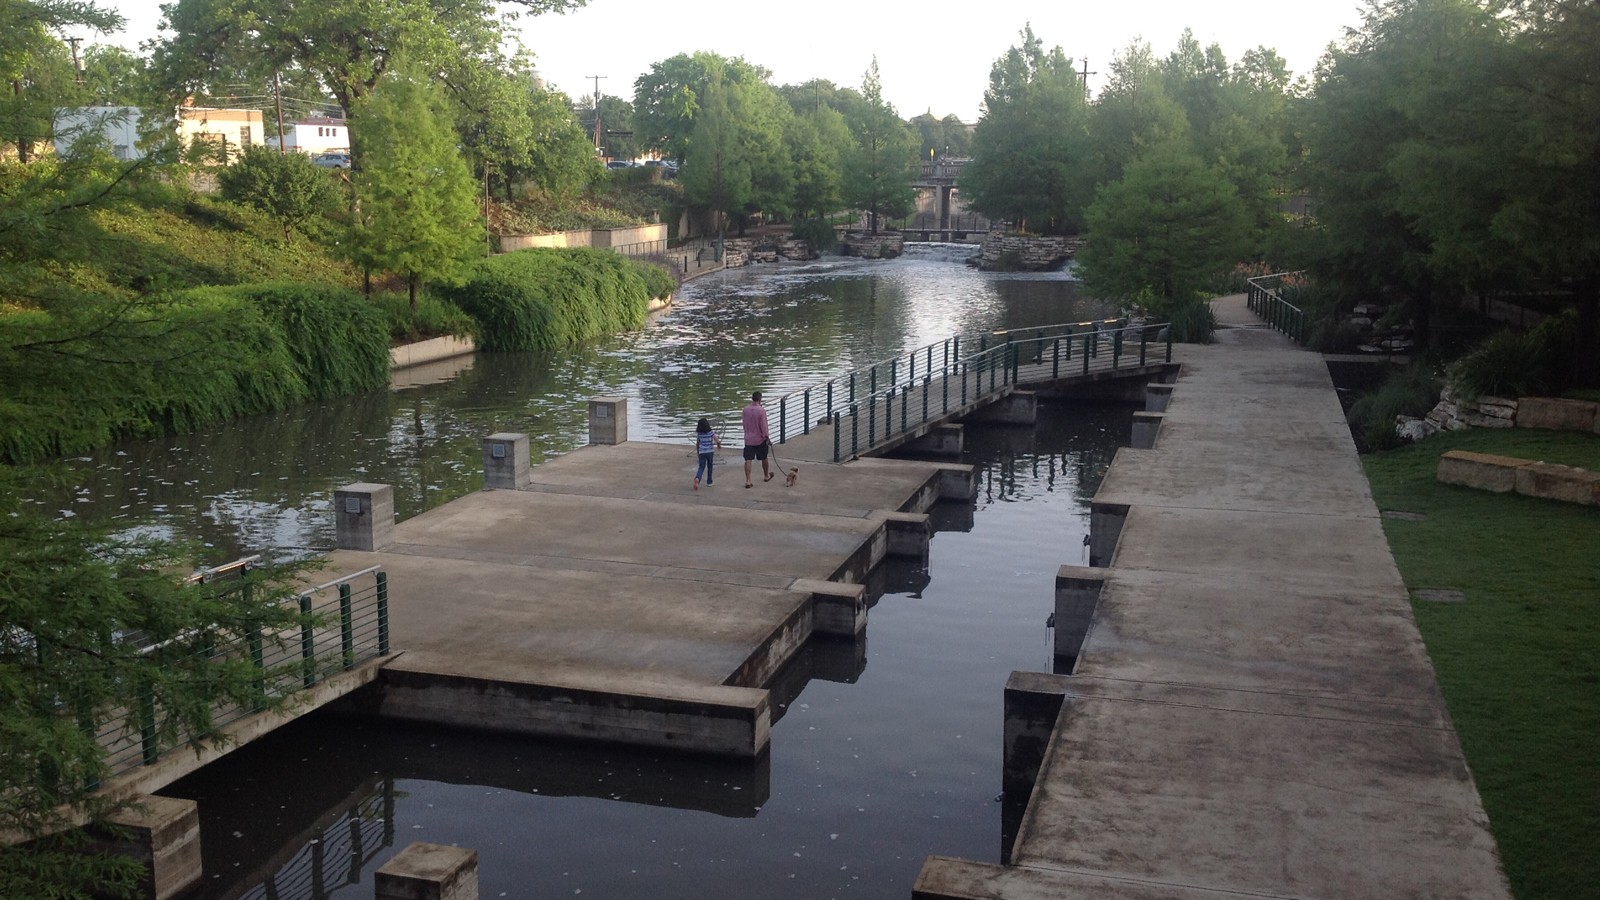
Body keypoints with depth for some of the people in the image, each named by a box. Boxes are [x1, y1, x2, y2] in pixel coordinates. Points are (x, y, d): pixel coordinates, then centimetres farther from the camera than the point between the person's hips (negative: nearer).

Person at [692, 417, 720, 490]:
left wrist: (697, 451, 23)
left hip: (701, 452, 1)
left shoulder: (699, 434, 0)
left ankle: (697, 478, -25)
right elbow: (717, 441, -14)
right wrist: (719, 444, 9)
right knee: (709, 467, 15)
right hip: (710, 452, -1)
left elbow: (697, 444, 8)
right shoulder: (711, 433, -9)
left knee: (701, 467, 2)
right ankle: (709, 482, 21)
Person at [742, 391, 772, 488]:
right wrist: (767, 438, -7)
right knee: (764, 458, 18)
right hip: (760, 439, -2)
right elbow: (763, 426, -16)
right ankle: (766, 476, 36)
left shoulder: (746, 409, -3)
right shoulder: (761, 410, -17)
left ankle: (747, 480, -7)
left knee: (748, 460, 0)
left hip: (748, 439, 3)